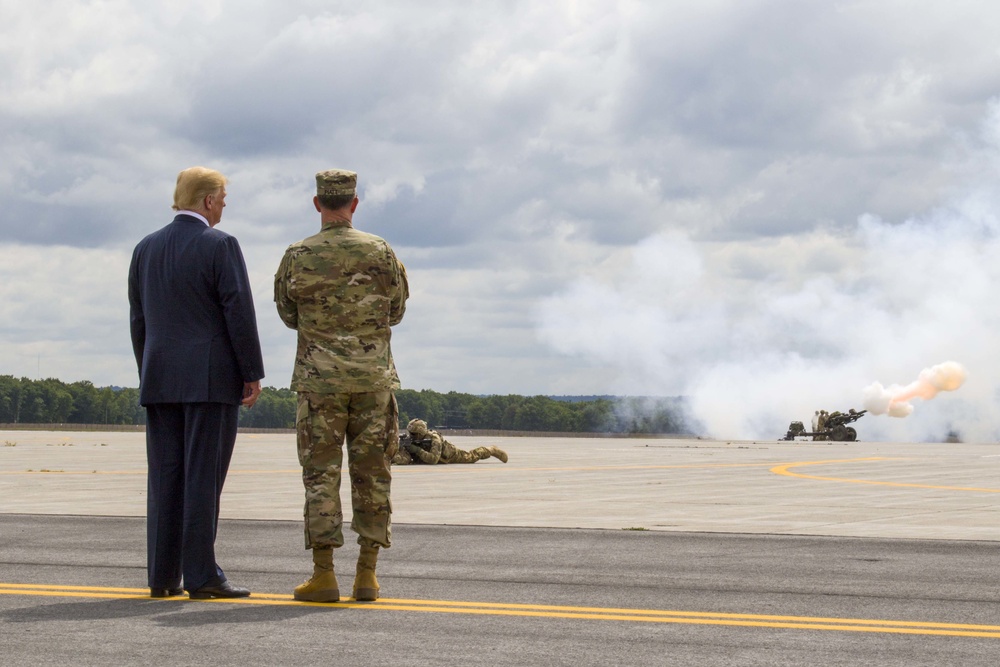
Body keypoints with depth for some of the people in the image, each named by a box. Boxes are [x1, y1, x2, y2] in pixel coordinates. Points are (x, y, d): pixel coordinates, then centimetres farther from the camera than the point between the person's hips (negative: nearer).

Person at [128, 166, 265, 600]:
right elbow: (239, 312, -10)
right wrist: (252, 373, -5)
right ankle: (201, 576, -6)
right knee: (203, 477, -5)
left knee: (164, 478, 6)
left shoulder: (146, 249, 12)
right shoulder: (220, 246, -6)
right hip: (210, 378, -5)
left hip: (160, 380, 6)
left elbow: (138, 319, 15)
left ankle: (162, 576, 6)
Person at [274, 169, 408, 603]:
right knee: (371, 475, 6)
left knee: (321, 474, 2)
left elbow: (289, 315, 9)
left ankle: (323, 575, -3)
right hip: (374, 376, 1)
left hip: (319, 379, -1)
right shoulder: (380, 252, -1)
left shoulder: (297, 257, -4)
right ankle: (366, 576, 6)